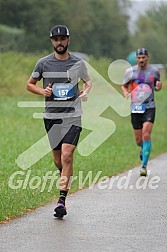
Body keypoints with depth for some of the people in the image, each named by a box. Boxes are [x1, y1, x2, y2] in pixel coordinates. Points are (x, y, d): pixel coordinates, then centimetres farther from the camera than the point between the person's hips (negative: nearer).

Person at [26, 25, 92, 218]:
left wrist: (86, 91, -1)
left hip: (73, 116, -2)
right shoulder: (43, 63, 3)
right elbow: (30, 84, 14)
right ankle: (65, 178, 40)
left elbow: (88, 81, 21)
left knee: (67, 155, -16)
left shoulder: (78, 63, 3)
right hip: (51, 116, 2)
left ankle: (62, 199, -14)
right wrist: (42, 91, -6)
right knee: (58, 160, 7)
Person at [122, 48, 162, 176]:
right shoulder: (130, 71, 2)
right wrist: (126, 93, -5)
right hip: (135, 108, 2)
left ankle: (144, 166, -13)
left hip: (149, 107, -2)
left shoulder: (154, 71, 2)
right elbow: (124, 86, 16)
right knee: (138, 140, 6)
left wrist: (159, 86, -7)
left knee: (146, 135, -17)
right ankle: (143, 148, 44)